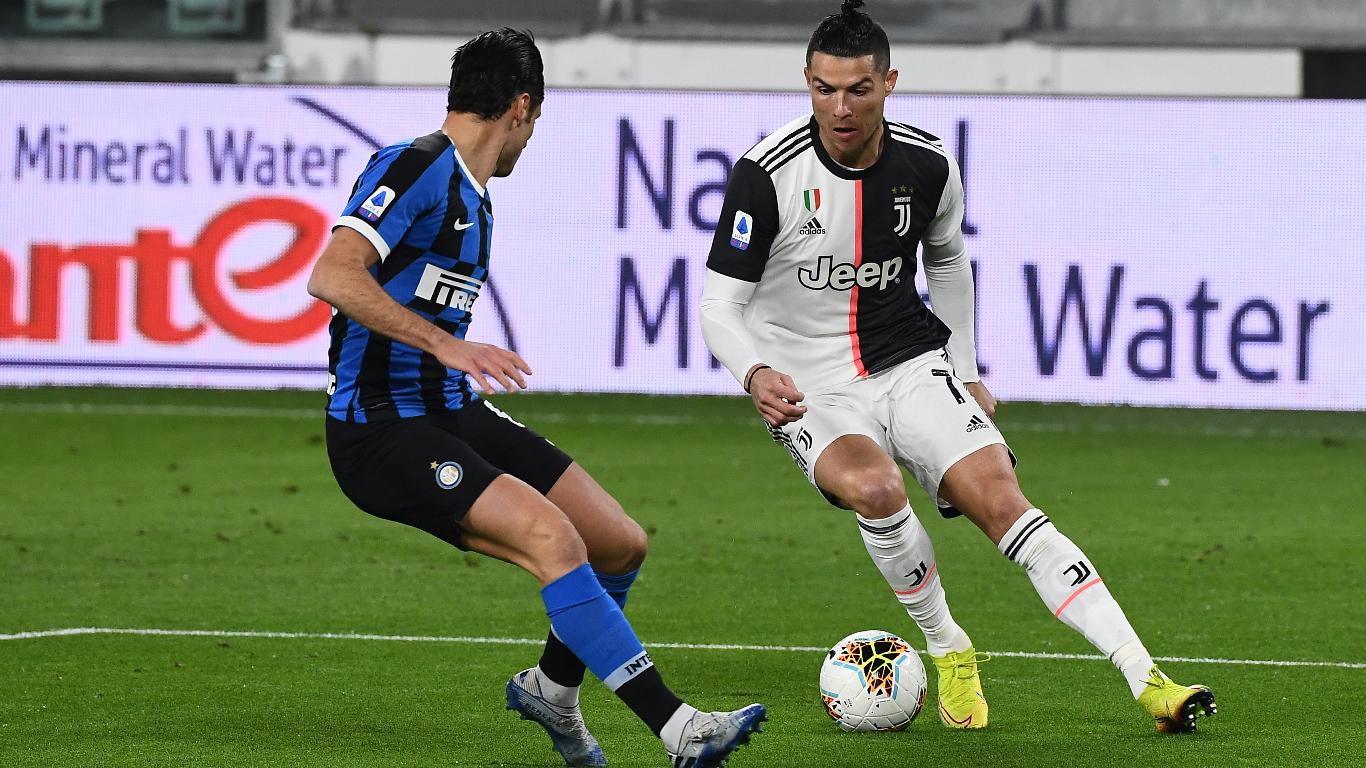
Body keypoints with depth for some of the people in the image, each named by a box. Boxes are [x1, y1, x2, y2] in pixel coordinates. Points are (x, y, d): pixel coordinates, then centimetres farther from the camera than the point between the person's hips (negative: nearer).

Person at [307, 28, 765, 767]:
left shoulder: (473, 198, 16)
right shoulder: (413, 169, -14)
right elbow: (332, 276, -27)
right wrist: (445, 344, -33)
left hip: (453, 414, 10)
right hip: (380, 429, -10)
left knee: (621, 545, 6)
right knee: (554, 538, -27)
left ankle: (551, 687, 32)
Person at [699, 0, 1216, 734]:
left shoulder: (927, 166, -3)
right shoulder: (768, 174, -15)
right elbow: (720, 305, -14)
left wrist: (965, 372, 18)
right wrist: (756, 374, -34)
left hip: (913, 365, 3)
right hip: (811, 392, -3)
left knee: (1002, 501, -16)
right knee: (874, 487, -34)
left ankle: (1146, 679, -20)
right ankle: (948, 651, -8)